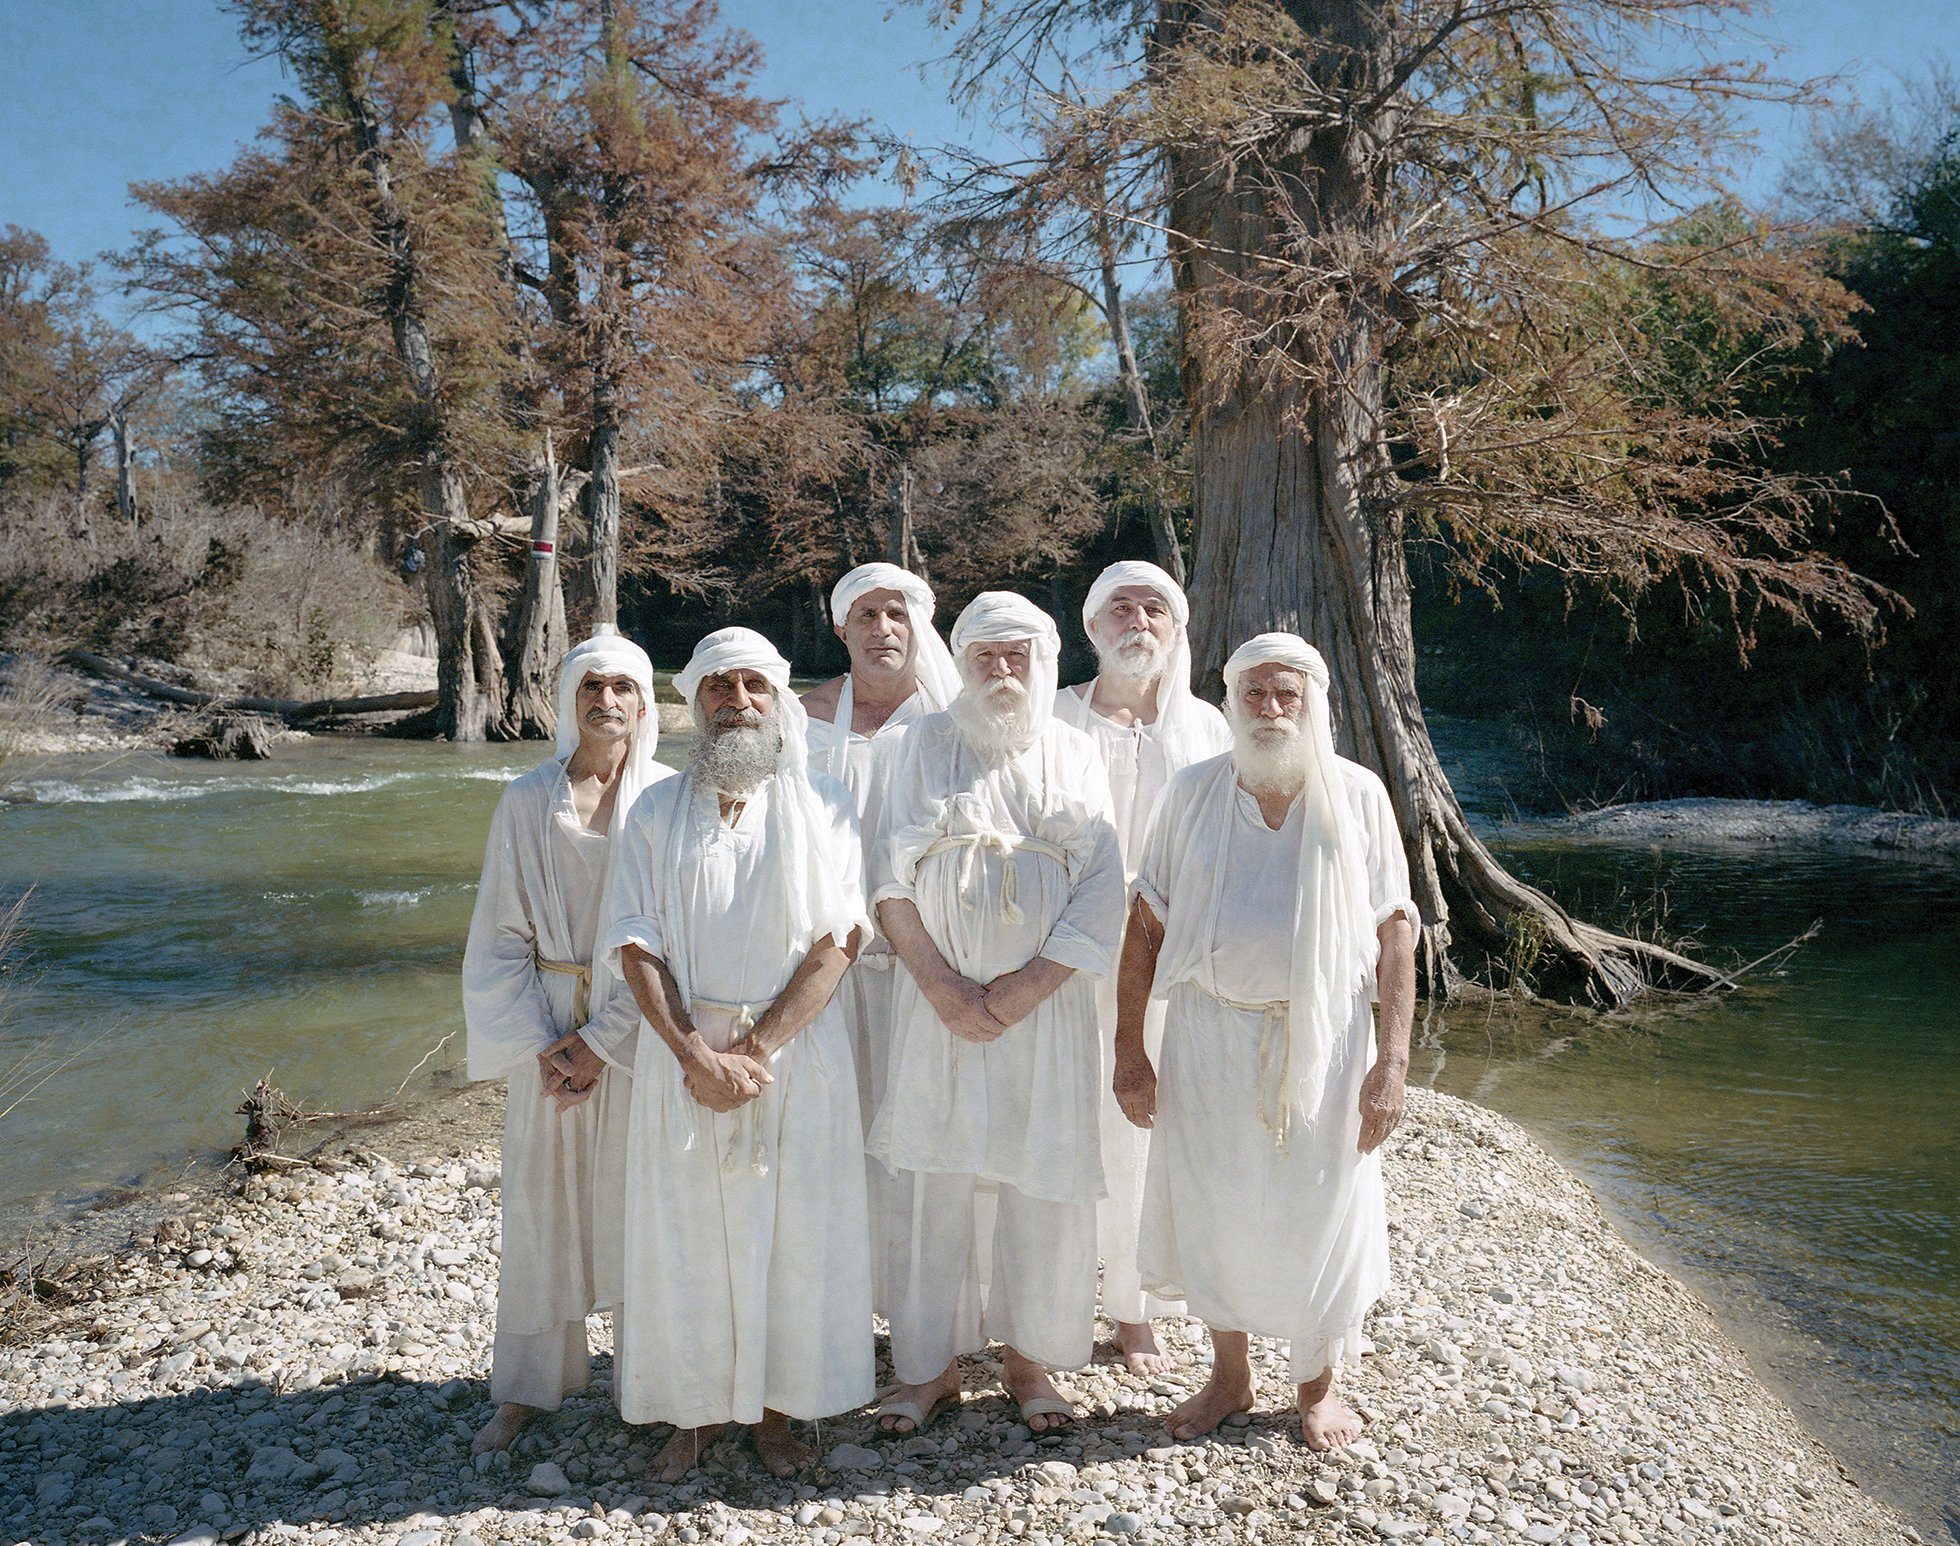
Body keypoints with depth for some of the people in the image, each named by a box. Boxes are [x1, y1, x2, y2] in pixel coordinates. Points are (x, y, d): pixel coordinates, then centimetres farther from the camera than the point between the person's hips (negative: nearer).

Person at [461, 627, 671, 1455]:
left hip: (641, 1027, -2)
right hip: (546, 1026, 2)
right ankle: (526, 1386, 22)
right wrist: (541, 1044, -7)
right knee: (539, 1198, 8)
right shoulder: (526, 802, 2)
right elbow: (500, 935, 2)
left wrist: (603, 1039, -12)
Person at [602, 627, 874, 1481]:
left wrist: (756, 1048, -16)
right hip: (685, 1051, 1)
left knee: (790, 1231, 5)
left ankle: (774, 1408, 23)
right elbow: (635, 945, -2)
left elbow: (837, 939, -8)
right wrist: (695, 1054, -15)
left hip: (796, 1050, -1)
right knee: (685, 1231, 8)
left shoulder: (822, 805, 1)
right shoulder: (657, 812, 6)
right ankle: (695, 1407, 25)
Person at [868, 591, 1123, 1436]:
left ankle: (1032, 1357, 20)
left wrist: (1026, 986, -10)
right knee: (932, 1178, 2)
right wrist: (943, 986, -9)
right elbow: (892, 880, 0)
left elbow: (1103, 892, 0)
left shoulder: (1073, 754, 8)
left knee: (1045, 1182, 3)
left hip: (1047, 1006, 0)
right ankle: (932, 1363, 17)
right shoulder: (928, 744, 6)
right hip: (939, 998, 0)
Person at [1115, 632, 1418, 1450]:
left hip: (1323, 1035, -1)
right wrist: (1129, 1049, -2)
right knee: (1211, 1208, 11)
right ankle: (1229, 1375, 34)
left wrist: (1392, 1059, -10)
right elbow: (1146, 923, 1)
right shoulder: (1192, 793, -1)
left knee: (1320, 1212, 9)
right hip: (1211, 1035, 1)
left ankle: (1318, 1383, 33)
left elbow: (1395, 930, -3)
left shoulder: (1357, 795, -3)